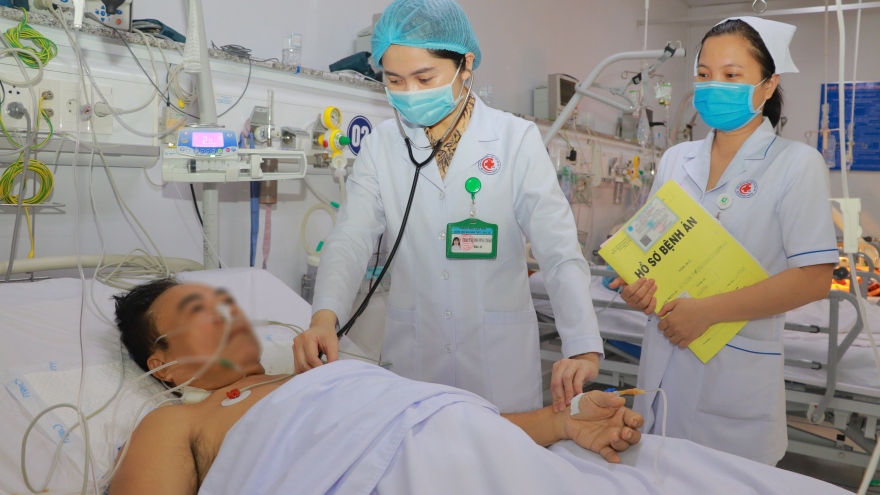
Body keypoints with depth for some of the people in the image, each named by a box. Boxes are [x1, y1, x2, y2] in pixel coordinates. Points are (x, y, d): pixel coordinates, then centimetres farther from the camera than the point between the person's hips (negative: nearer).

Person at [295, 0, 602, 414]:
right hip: (412, 353, 2)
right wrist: (324, 316, -26)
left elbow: (559, 250, -13)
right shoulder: (381, 145, 0)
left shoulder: (516, 140, -7)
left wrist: (583, 348, -25)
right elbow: (351, 239, -8)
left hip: (499, 354, -1)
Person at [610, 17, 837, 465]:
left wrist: (707, 311, -20)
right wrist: (639, 284, -8)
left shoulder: (796, 164, -7)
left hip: (737, 369, -4)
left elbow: (813, 279, -13)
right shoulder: (676, 160, 7)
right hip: (663, 357, 4)